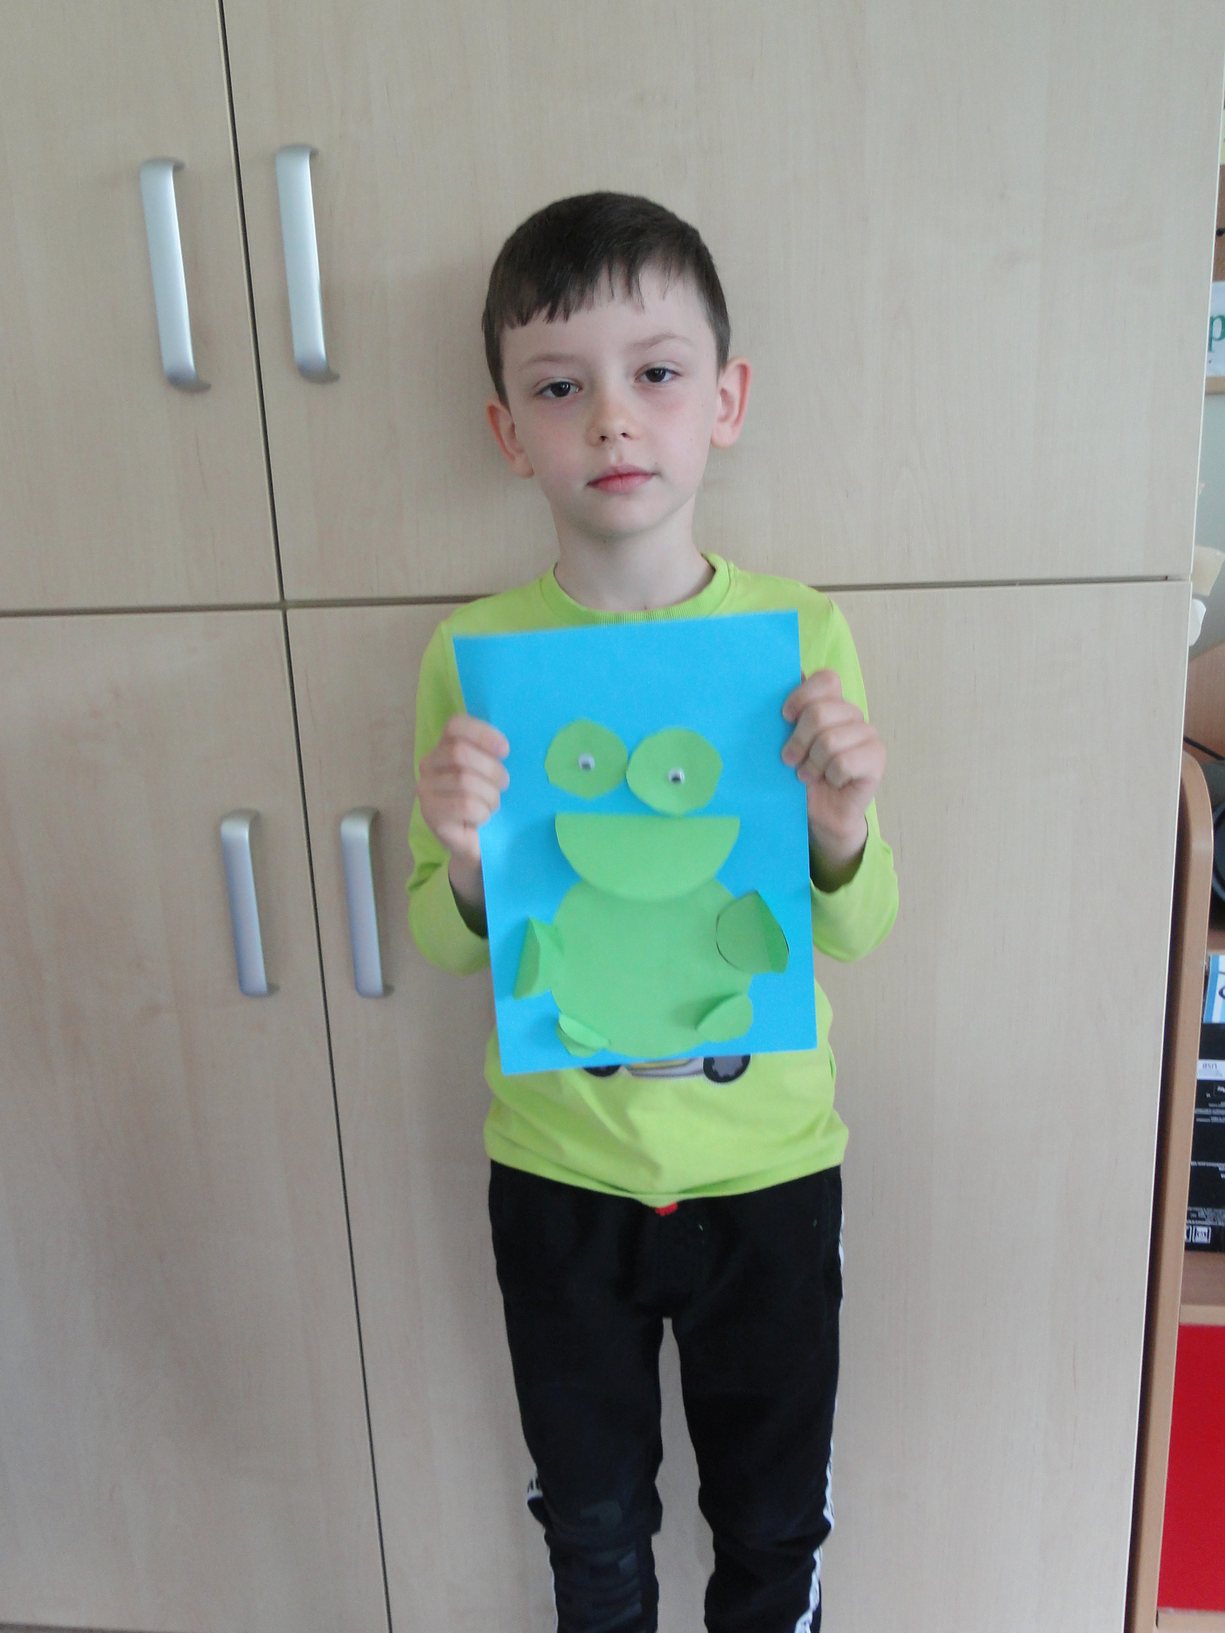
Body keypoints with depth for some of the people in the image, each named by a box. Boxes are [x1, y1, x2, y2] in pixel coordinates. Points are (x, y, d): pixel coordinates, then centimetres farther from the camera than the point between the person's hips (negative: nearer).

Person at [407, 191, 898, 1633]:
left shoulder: (800, 632, -10)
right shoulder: (473, 653, -11)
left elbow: (853, 934, -4)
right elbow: (443, 946, -3)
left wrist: (839, 831, -25)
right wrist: (470, 865, -25)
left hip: (767, 1162, 0)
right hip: (558, 1169, 0)